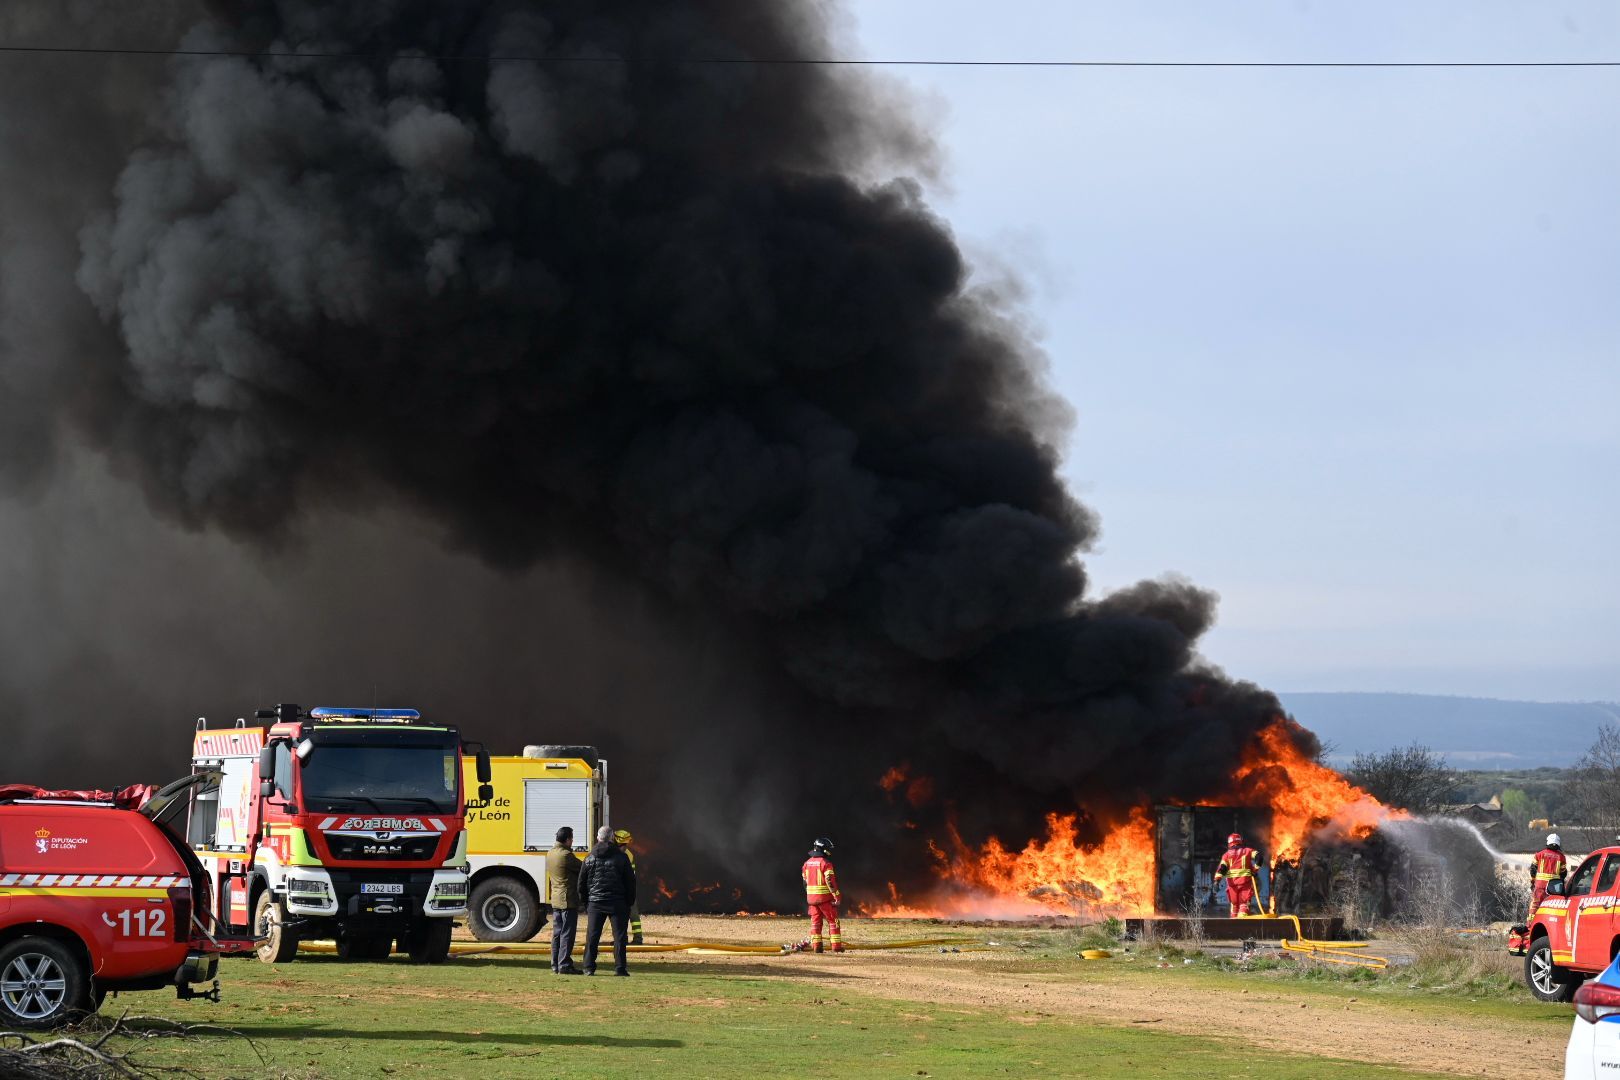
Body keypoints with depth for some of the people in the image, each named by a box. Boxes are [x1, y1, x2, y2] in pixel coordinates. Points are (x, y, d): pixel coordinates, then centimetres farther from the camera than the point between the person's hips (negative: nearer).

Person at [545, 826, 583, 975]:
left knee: (557, 933, 11)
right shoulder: (566, 855, -17)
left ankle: (555, 965, 13)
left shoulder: (550, 854, 10)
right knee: (567, 933, -5)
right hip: (568, 899, -8)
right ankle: (564, 965, -7)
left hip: (555, 900, 8)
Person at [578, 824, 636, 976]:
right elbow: (630, 882, -1)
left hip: (595, 902, 2)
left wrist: (585, 902, 17)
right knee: (619, 935, 3)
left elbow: (582, 883, 8)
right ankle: (619, 967, 0)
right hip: (617, 903, -2)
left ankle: (589, 967, 4)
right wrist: (630, 902, 7)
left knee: (592, 935, 6)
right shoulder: (621, 857, -3)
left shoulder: (590, 858, 3)